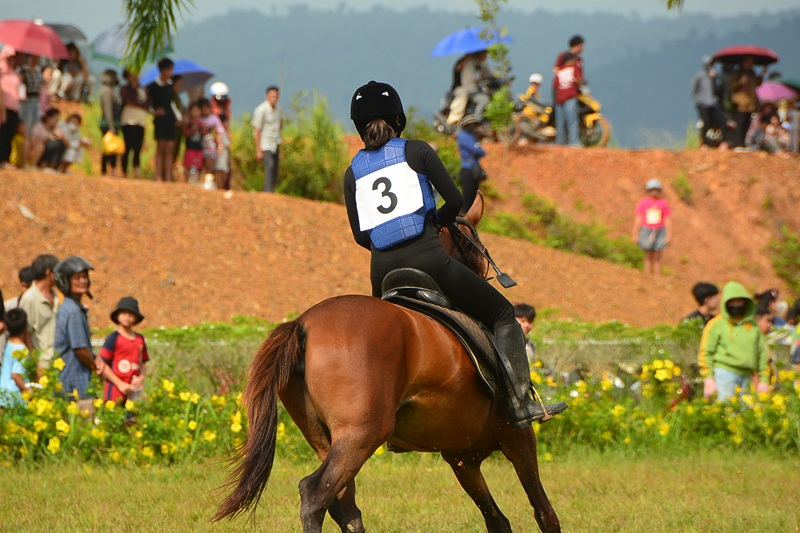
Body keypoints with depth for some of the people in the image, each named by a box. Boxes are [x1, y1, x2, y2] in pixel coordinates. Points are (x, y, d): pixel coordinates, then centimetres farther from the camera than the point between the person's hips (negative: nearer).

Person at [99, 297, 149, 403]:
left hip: (134, 390, 5)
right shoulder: (113, 339, -5)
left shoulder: (140, 339, 12)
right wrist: (120, 384, -11)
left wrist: (141, 377, -1)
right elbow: (103, 365, -7)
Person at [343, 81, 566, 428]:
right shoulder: (417, 152, 2)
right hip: (428, 262, -4)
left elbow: (360, 236, 11)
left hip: (382, 272, 4)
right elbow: (454, 201, 0)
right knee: (502, 314, 10)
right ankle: (520, 404, -2)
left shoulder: (352, 173, 12)